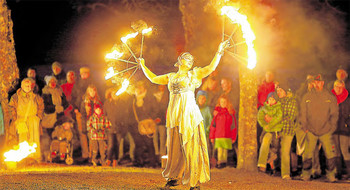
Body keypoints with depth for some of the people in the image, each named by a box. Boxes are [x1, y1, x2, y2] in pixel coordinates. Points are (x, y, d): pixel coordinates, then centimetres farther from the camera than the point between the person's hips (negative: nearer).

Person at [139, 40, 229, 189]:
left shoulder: (193, 74, 5)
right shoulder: (171, 77, 19)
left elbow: (211, 68, -5)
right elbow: (153, 78, 28)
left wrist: (219, 52, -8)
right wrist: (143, 66, 33)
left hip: (189, 114, -5)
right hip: (173, 115, 5)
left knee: (191, 147, -6)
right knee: (174, 147, 7)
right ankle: (173, 178, 16)